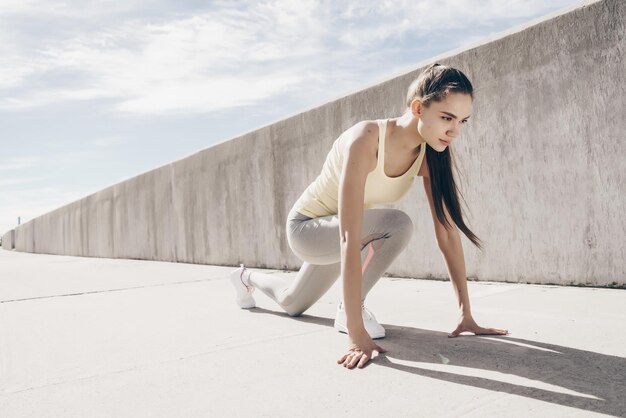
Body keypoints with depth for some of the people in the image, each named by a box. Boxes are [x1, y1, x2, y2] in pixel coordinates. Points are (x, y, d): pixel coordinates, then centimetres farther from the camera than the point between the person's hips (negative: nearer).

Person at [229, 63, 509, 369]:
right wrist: (356, 332, -44)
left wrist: (466, 314, -15)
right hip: (305, 227, -6)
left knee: (291, 304, 26)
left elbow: (448, 230, -14)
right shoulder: (365, 140, -37)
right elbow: (349, 237, -43)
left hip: (333, 234, 7)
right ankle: (349, 310, -9)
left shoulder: (430, 155, -16)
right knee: (397, 225, -32)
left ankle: (247, 278, 56)